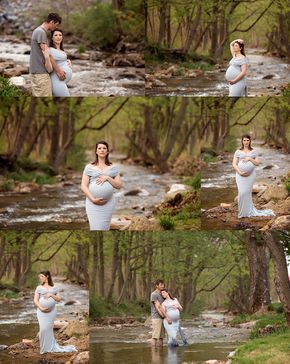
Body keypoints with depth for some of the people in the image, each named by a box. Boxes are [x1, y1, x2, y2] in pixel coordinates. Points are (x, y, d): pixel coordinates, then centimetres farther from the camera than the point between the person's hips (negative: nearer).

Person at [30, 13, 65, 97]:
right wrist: (58, 70, -13)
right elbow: (46, 54, -17)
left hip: (35, 71, 10)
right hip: (41, 72, -10)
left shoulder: (38, 31, 18)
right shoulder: (41, 32, -14)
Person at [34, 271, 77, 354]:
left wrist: (51, 295, -9)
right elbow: (35, 300, 3)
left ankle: (50, 347, 8)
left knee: (49, 329, -2)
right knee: (43, 329, -9)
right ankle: (44, 348, 0)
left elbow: (59, 299, 7)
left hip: (52, 311, 1)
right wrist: (41, 308, -12)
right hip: (42, 312, -1)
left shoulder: (54, 288, 11)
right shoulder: (39, 288, 8)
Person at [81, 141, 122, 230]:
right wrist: (93, 199, -13)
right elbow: (83, 186, 0)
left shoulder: (113, 168, 12)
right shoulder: (89, 167, 6)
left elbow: (118, 185, 6)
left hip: (108, 203, 2)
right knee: (96, 228, -12)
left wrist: (107, 178, -10)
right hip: (93, 203, -2)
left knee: (105, 228, 0)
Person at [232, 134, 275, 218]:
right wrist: (240, 172, -13)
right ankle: (242, 211, 2)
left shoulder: (253, 152, 10)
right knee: (242, 192, -10)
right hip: (240, 175, 0)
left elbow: (257, 163, 5)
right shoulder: (238, 152, 6)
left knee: (247, 192, -5)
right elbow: (234, 164, 1)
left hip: (250, 175, 0)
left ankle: (247, 211, 3)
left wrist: (249, 159, -12)